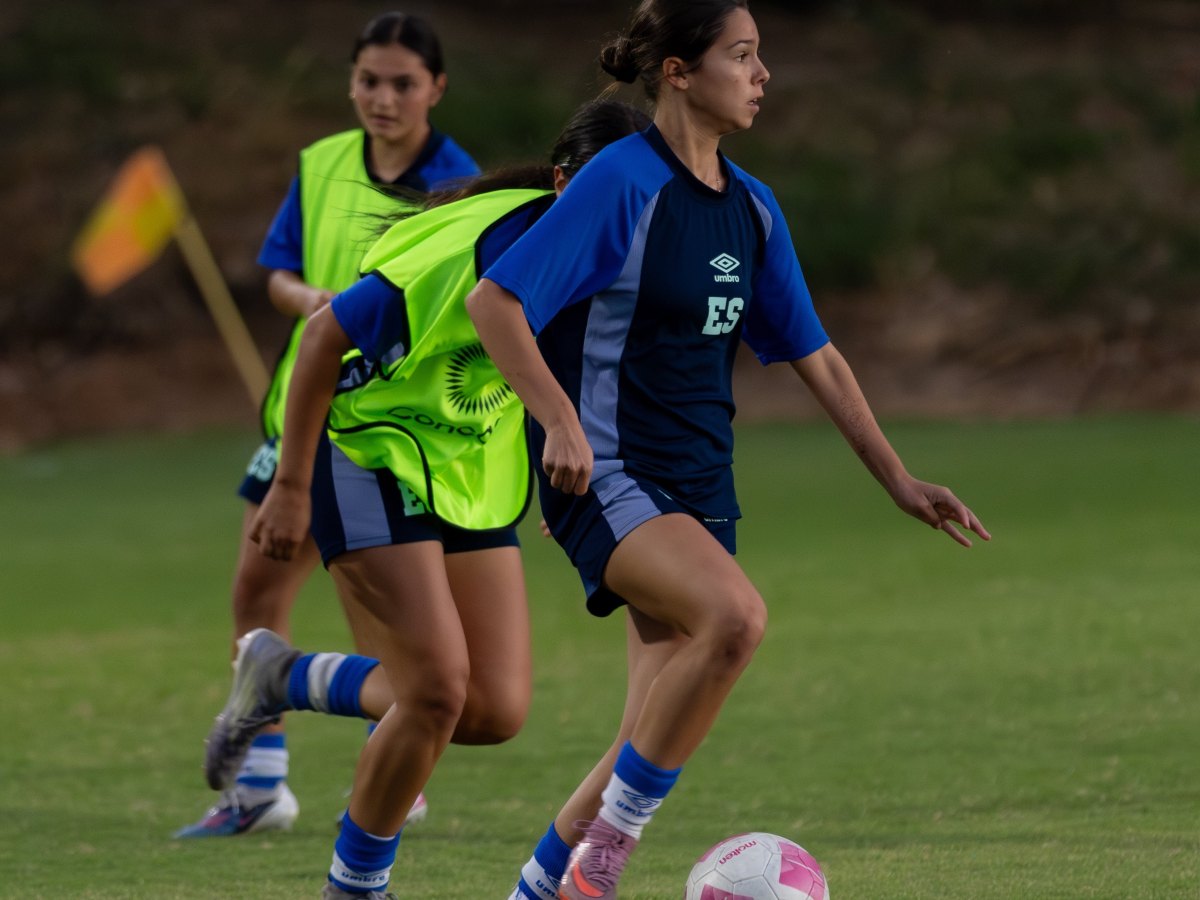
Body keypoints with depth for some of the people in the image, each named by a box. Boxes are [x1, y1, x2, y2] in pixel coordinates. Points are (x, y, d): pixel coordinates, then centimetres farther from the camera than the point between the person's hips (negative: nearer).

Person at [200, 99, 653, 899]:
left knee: (498, 711, -3)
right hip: (370, 459, -7)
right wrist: (291, 487, -17)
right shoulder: (476, 250, -28)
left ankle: (287, 681, 19)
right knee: (439, 689, -17)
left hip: (473, 476, 7)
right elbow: (328, 335, -20)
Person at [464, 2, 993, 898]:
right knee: (735, 613, -33)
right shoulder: (622, 183, -12)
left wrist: (898, 479, 16)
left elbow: (816, 356, 19)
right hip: (606, 478, -8)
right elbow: (493, 301, -16)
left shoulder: (752, 207, 10)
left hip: (698, 484, 8)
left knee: (659, 741, 4)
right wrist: (561, 420, -26)